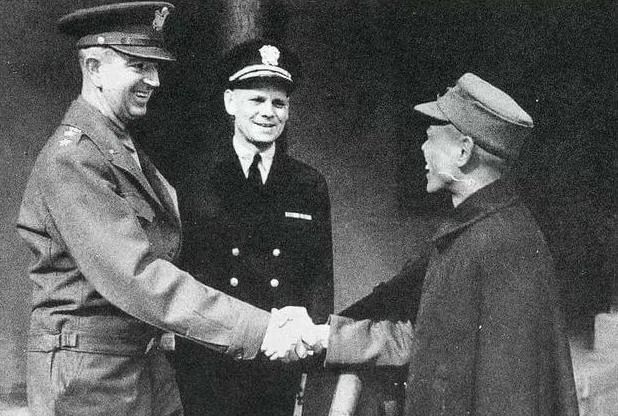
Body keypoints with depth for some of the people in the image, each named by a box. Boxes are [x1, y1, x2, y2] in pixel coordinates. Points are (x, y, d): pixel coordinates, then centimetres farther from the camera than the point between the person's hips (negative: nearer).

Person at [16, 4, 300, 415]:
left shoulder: (130, 149, 12)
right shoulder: (69, 160, -17)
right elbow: (134, 276, -26)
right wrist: (256, 328, -28)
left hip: (149, 363, 8)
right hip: (87, 375, -8)